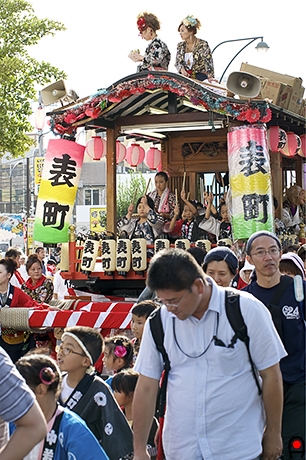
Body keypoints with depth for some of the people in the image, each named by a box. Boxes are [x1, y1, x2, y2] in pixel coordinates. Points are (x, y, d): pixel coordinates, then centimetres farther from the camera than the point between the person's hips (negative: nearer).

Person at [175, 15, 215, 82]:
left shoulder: (203, 45, -5)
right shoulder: (180, 46, 12)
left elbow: (208, 62, -11)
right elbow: (177, 62, 13)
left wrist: (210, 76, -28)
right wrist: (182, 69, -11)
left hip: (199, 76, -4)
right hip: (185, 76, 4)